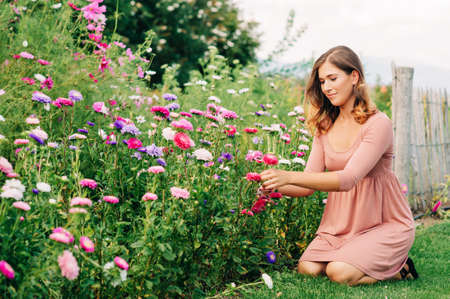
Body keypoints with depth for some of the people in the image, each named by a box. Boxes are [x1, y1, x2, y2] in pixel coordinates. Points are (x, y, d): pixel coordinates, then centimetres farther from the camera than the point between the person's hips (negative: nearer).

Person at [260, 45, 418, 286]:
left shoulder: (377, 124, -17)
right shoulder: (325, 126, 4)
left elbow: (348, 179, -29)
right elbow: (309, 183, 0)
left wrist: (289, 177, -39)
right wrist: (274, 186, -21)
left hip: (386, 224, -6)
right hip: (341, 225, 6)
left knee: (339, 272, -24)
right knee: (308, 269, -16)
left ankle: (397, 268, 3)